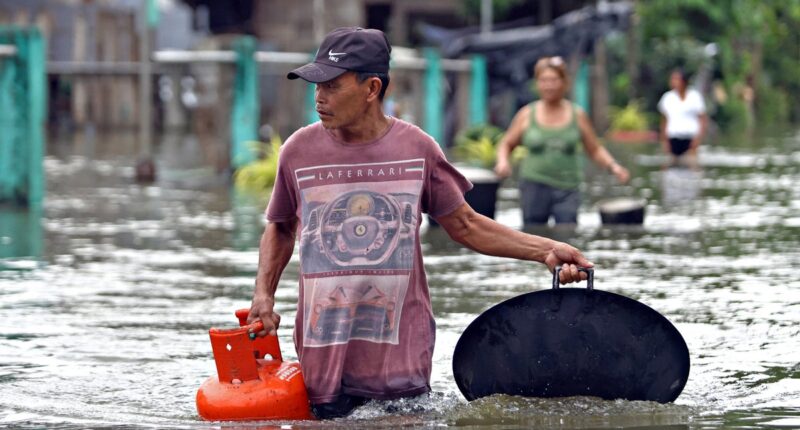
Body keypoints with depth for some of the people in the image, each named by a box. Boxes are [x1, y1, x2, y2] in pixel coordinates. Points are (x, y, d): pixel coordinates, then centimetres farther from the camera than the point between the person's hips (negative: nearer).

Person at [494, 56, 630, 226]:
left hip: (567, 188, 0)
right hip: (534, 185, 0)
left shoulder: (577, 115, 7)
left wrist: (613, 166, -4)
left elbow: (595, 150, 13)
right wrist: (502, 162, -7)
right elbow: (506, 144, 14)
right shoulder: (527, 115, 6)